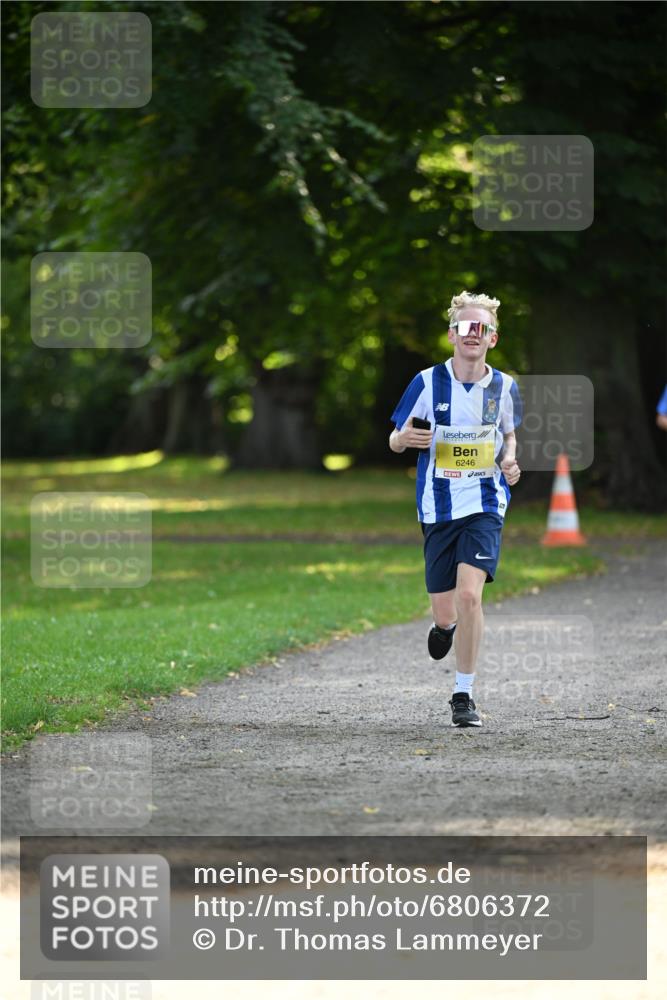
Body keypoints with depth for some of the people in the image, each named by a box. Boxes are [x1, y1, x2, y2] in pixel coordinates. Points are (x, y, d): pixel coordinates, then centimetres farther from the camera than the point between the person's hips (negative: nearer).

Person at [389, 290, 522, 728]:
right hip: (438, 508, 1)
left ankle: (464, 695, -8)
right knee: (445, 612, 5)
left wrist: (509, 461, -2)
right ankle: (445, 625, 46)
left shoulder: (504, 387, 0)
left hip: (485, 505, -1)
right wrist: (404, 438, -20)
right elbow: (395, 441, 4)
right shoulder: (428, 382, -5)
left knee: (469, 595, -20)